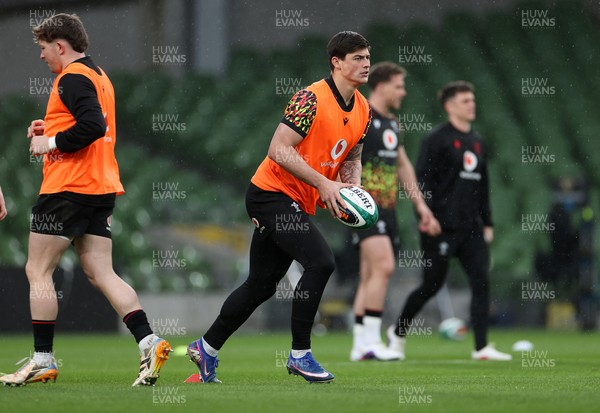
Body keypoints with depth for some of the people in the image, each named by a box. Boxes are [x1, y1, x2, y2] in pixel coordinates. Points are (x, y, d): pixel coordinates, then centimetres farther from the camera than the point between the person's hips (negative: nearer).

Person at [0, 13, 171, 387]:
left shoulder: (73, 77, -12)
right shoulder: (99, 75, 19)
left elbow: (92, 126, -25)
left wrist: (51, 142, -14)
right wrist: (51, 129, 15)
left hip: (69, 187, -9)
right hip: (102, 189, 9)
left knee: (38, 271, 0)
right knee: (101, 273, 5)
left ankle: (43, 360, 2)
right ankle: (149, 343, -10)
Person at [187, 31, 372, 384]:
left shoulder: (363, 109, 7)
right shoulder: (312, 98, -19)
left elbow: (352, 157, 20)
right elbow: (279, 150, -24)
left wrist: (353, 187, -1)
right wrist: (324, 184, -26)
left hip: (298, 205, 9)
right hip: (272, 193, -9)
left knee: (262, 285, 12)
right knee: (321, 262, -23)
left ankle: (206, 348, 27)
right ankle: (300, 355, -13)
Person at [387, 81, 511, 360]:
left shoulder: (477, 143, 17)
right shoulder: (437, 139, -6)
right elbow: (422, 179, -11)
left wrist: (487, 222, 19)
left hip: (471, 227, 6)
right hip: (442, 227, -6)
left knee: (481, 282, -6)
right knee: (432, 284, 1)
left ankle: (481, 347, -7)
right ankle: (398, 332, 23)